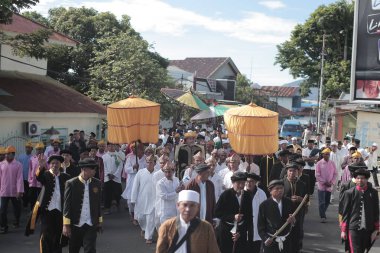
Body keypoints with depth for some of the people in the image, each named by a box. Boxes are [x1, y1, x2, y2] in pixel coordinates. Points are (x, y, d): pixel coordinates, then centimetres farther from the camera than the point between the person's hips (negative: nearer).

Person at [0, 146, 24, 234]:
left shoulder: (18, 165, -6)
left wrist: (20, 191, -15)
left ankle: (16, 222, 37)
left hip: (15, 192, -1)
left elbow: (19, 178, -10)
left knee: (17, 208, 15)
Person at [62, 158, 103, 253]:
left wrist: (99, 221, 13)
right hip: (75, 225, -1)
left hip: (91, 225, 2)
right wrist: (66, 225, -10)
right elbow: (67, 205, -8)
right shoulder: (71, 183, -8)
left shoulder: (97, 183, 2)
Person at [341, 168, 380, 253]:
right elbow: (345, 213, 1)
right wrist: (343, 230, 1)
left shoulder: (373, 193, 2)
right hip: (353, 228, -3)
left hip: (368, 229, 3)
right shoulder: (349, 193, -3)